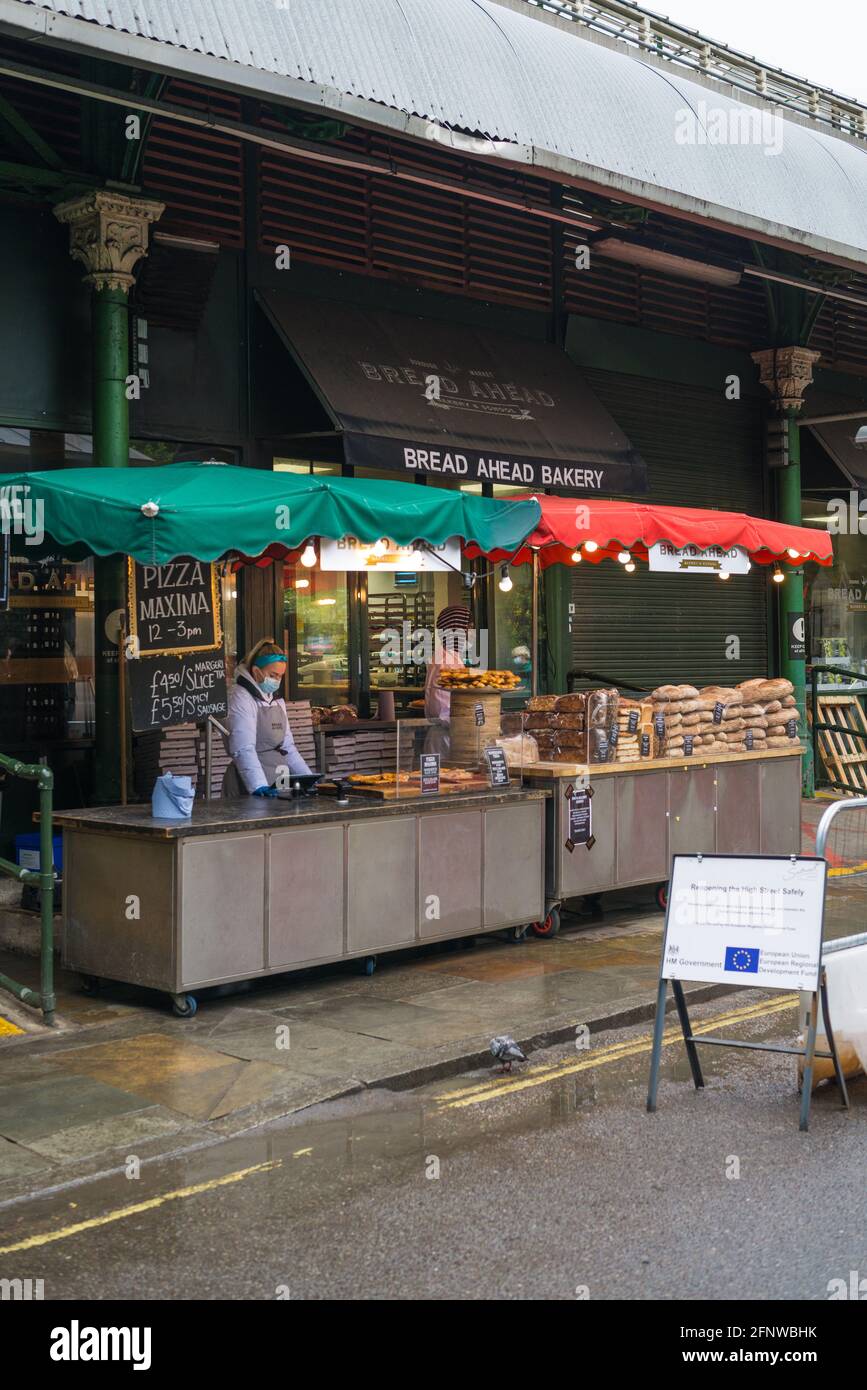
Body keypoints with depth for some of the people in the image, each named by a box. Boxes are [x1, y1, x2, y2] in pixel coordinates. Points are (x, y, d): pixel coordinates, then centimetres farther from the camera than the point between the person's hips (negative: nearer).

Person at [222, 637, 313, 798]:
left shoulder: (277, 701, 17)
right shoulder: (241, 698, -10)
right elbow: (244, 750, -21)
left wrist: (309, 778, 12)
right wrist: (260, 787, -32)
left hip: (277, 786, 7)